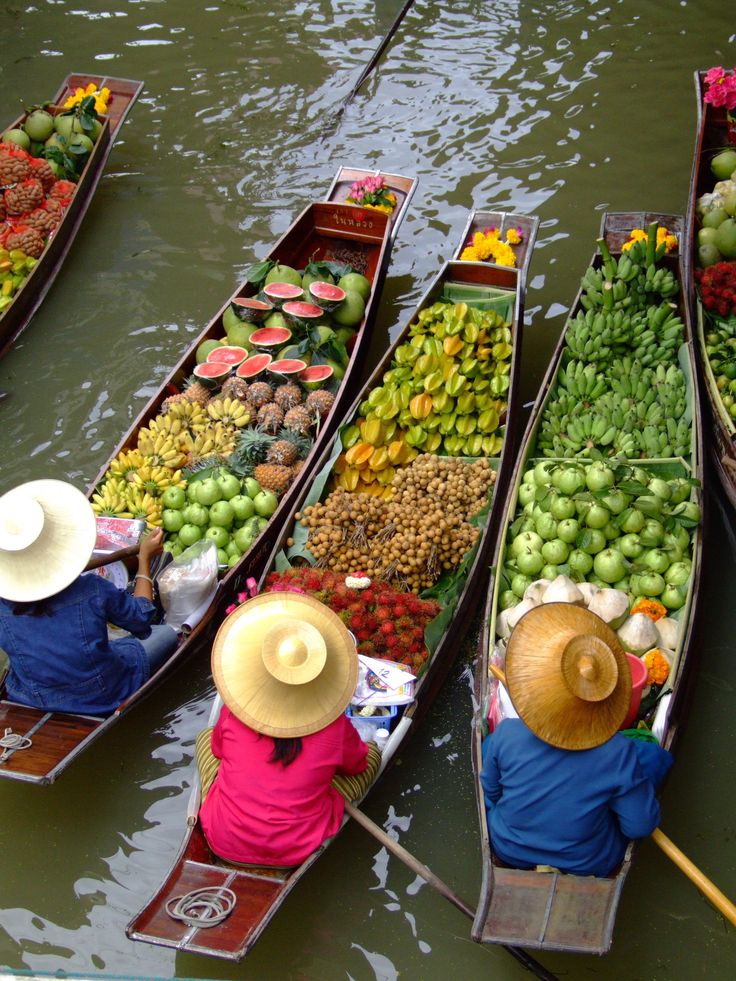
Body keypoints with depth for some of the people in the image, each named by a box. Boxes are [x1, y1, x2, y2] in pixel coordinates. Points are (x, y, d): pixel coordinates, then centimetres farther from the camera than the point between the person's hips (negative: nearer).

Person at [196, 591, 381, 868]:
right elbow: (358, 765, 4)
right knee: (372, 753, 14)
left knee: (205, 736, 26)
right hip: (298, 851, -1)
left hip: (223, 844, 2)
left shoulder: (232, 712, -14)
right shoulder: (335, 725, -18)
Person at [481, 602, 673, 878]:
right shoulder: (618, 754, -32)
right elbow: (640, 827, -19)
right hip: (590, 865, -1)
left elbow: (490, 793, -8)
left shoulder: (506, 736, -27)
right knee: (655, 754, 9)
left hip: (509, 852, 2)